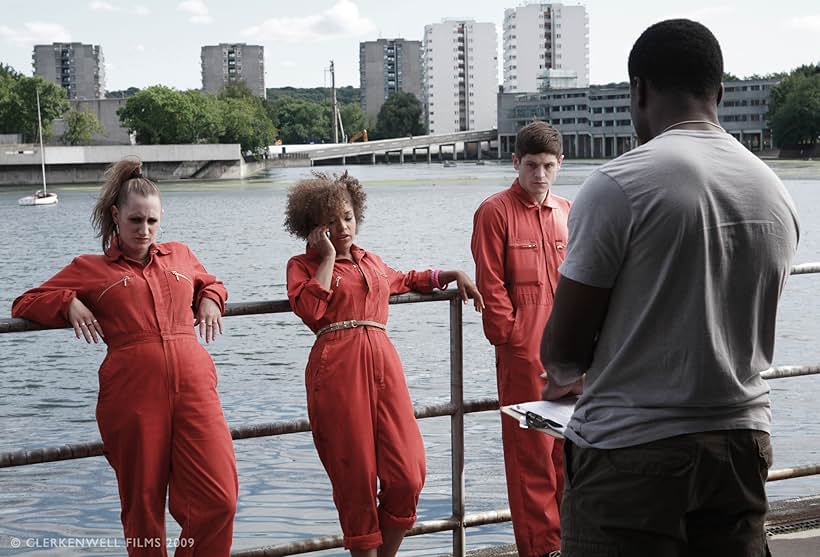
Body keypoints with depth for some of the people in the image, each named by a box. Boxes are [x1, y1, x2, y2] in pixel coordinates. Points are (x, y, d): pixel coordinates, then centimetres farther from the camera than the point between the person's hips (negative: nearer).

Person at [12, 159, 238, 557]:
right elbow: (25, 303, 16)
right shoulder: (90, 268, 13)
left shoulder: (180, 255, 20)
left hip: (194, 388, 2)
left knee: (219, 501, -8)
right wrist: (69, 304, -2)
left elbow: (211, 283, 39)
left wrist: (210, 300, 17)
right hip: (132, 395, -2)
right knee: (143, 505, 7)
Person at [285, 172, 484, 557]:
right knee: (355, 476, -1)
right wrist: (327, 255, -3)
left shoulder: (371, 261, 25)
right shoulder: (303, 265, 9)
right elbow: (309, 309, -11)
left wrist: (452, 275, 35)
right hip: (337, 368, -4)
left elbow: (404, 280, 46)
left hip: (383, 362, 5)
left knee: (408, 473, -5)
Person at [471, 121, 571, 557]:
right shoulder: (495, 211, -5)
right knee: (531, 448, 0)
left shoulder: (567, 212, 11)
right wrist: (511, 336, -10)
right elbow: (490, 284, -8)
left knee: (568, 443, 13)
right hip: (524, 350, -5)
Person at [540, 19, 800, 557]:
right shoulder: (777, 194, 5)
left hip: (633, 452, -6)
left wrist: (561, 377, 14)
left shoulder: (619, 184, -14)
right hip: (744, 444, 6)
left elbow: (565, 346, -9)